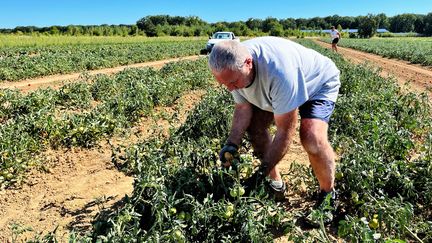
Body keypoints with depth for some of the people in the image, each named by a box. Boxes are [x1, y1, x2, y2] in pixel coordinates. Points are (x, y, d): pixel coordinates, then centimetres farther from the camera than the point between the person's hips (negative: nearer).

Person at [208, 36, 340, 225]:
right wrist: (232, 144, -26)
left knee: (313, 141, -29)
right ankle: (275, 182, 14)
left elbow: (285, 131, -37)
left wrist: (263, 170, -33)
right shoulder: (233, 66, -22)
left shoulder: (278, 70, -44)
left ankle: (329, 193, 1)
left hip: (319, 83, -6)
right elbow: (243, 108, -12)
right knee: (254, 125, -6)